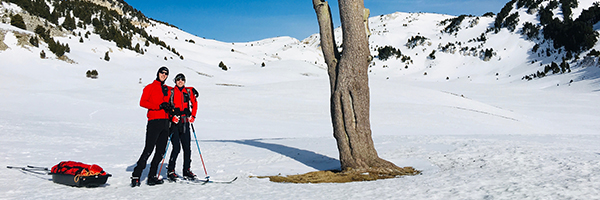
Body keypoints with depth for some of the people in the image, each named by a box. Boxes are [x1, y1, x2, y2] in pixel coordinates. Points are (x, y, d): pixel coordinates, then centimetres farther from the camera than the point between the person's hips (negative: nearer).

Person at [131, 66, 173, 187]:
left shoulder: (167, 89, 22)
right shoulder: (150, 87, 4)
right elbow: (142, 102, -7)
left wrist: (169, 108, 5)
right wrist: (160, 106, -15)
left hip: (165, 122, 6)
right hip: (154, 121, -6)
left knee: (161, 151, 4)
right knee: (148, 149, -12)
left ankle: (152, 176, 10)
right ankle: (136, 176, -7)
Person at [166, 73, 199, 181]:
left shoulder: (189, 91, 10)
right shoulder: (171, 91, 1)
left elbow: (194, 104, 16)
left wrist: (192, 116, 5)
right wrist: (172, 116, -12)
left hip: (185, 122, 3)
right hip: (174, 122, -3)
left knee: (187, 147, 2)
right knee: (176, 148, -9)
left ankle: (186, 171, 13)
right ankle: (170, 171, 5)